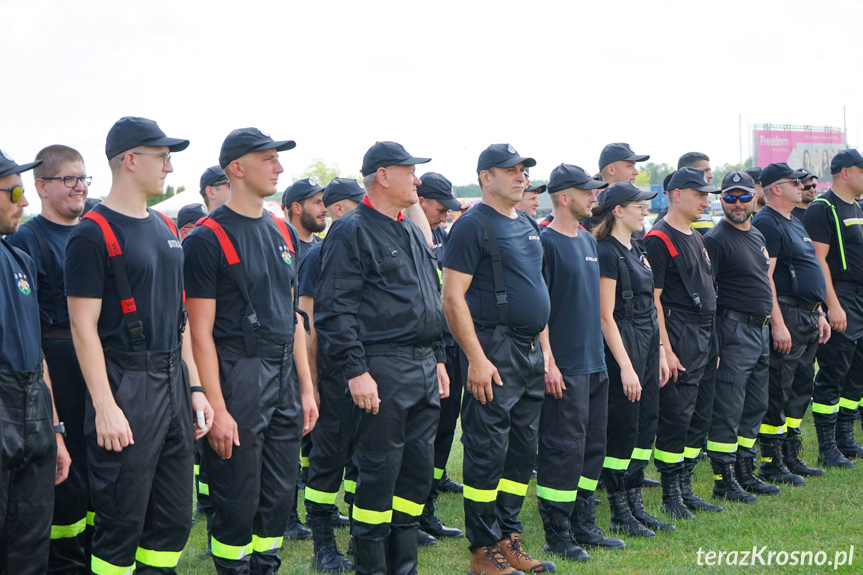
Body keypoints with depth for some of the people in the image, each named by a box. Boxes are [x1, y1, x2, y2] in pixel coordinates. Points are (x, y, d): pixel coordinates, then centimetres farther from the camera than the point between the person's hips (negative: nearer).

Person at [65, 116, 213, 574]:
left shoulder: (165, 230, 15)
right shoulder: (94, 234, -9)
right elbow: (84, 326, -13)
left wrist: (194, 387, 14)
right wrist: (106, 406, -19)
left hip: (173, 380, 8)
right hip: (126, 385, -8)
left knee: (175, 519, 11)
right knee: (121, 523, -2)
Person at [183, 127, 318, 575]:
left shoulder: (282, 232, 12)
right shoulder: (208, 239, -10)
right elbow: (201, 332, -12)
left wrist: (305, 387, 13)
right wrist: (217, 409, -16)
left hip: (283, 374, 7)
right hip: (238, 377, -7)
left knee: (280, 493, 12)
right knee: (237, 501, 0)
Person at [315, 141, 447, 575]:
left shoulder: (412, 233, 19)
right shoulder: (352, 232, -8)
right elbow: (335, 308, -14)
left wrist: (437, 359, 19)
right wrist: (355, 370, -19)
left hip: (424, 368, 9)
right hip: (383, 369, -8)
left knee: (419, 467, 11)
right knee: (379, 470, -3)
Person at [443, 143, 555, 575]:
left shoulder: (527, 225, 16)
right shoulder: (473, 225, -9)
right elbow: (452, 297, -15)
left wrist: (544, 350, 17)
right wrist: (476, 359, -19)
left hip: (531, 352, 8)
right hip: (494, 351, -8)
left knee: (522, 451, 12)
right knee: (488, 452, -4)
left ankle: (509, 539, 22)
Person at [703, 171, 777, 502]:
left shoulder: (757, 236, 16)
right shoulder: (716, 239, -11)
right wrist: (710, 341, -20)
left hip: (761, 329, 9)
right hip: (734, 329, -9)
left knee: (756, 406, 14)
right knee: (728, 409, -6)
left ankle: (745, 473, 23)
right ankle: (724, 481, -1)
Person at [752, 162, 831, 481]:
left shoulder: (795, 223, 20)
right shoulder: (767, 224, -12)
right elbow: (765, 278, -19)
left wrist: (818, 315, 20)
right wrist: (778, 323, -23)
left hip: (808, 317, 10)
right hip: (787, 316, -10)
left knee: (800, 388, 13)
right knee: (778, 390, -6)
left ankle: (791, 457, 21)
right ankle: (770, 463, 0)